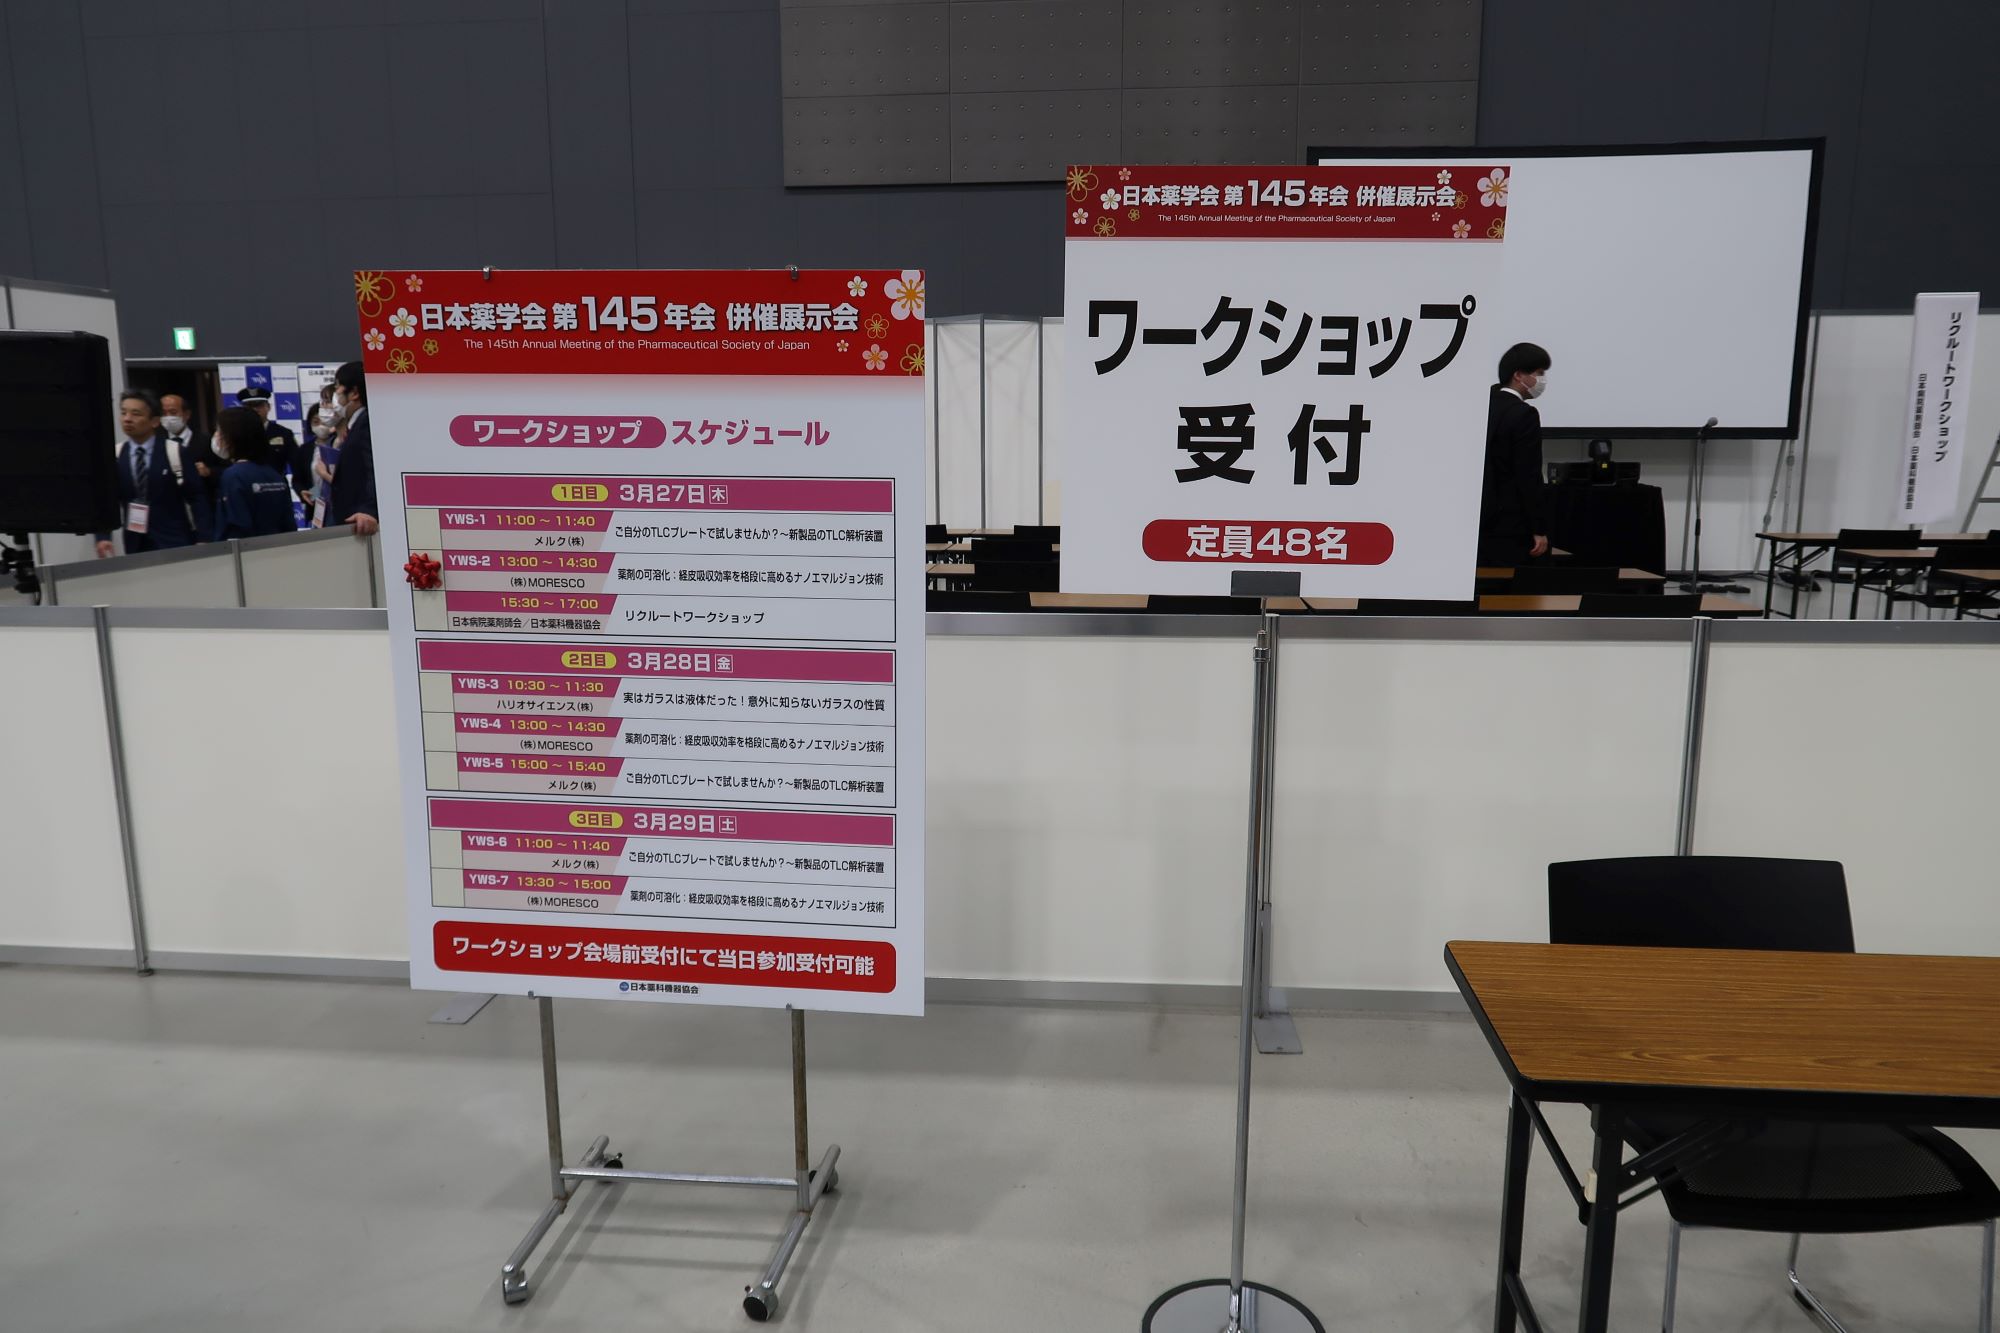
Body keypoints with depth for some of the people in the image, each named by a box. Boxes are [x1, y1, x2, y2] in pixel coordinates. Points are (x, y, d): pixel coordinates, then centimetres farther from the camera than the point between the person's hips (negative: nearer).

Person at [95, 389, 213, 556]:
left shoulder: (174, 453, -6)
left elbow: (197, 498, -5)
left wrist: (203, 539, -12)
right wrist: (103, 537, -8)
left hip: (175, 543, -3)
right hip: (135, 547, 3)